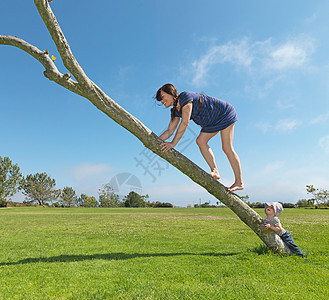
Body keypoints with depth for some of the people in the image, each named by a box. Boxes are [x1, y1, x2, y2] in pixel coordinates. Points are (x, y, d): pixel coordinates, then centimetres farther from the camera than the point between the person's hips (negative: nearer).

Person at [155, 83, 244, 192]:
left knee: (227, 148, -12)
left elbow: (184, 123, -31)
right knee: (200, 141, -5)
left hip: (225, 113, -9)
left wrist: (173, 143, -29)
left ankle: (239, 182, -6)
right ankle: (215, 171, -3)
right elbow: (170, 131, 0)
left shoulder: (185, 97, -26)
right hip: (213, 121, 9)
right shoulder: (176, 110, 2)